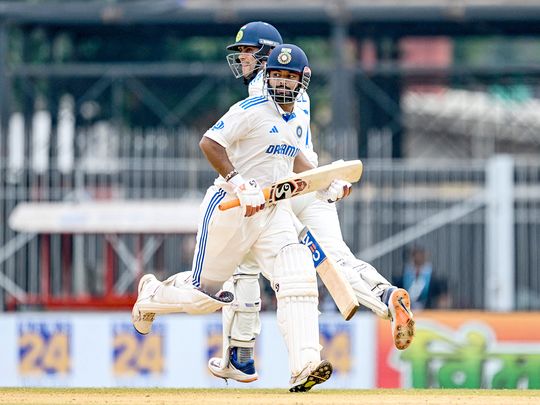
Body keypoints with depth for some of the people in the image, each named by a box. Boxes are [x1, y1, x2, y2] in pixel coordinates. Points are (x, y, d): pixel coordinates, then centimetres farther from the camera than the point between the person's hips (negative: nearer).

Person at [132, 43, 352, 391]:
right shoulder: (252, 110, -12)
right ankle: (152, 294, 37)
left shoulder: (293, 120, 12)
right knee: (205, 292, 3)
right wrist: (237, 182, -32)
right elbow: (210, 142, -21)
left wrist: (327, 184, 15)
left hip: (275, 211, 6)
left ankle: (304, 366, -27)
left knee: (298, 280, -18)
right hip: (230, 209, -6)